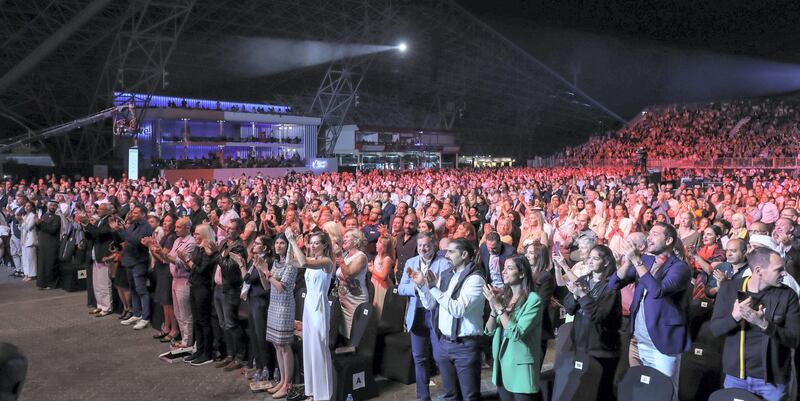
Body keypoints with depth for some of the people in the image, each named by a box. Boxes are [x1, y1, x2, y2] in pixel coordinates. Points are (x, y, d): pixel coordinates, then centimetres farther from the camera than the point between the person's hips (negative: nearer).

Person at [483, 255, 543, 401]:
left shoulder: (533, 299, -14)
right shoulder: (504, 297, 5)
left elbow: (516, 333, -21)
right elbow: (489, 331, 5)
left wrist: (499, 306, -20)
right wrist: (493, 308, -12)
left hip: (520, 366, -6)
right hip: (501, 363, 6)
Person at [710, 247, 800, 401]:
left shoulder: (787, 295, -8)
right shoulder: (729, 288, -6)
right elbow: (715, 329, -6)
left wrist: (763, 324, -29)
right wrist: (734, 317, -27)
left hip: (773, 380, -1)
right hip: (735, 375, 1)